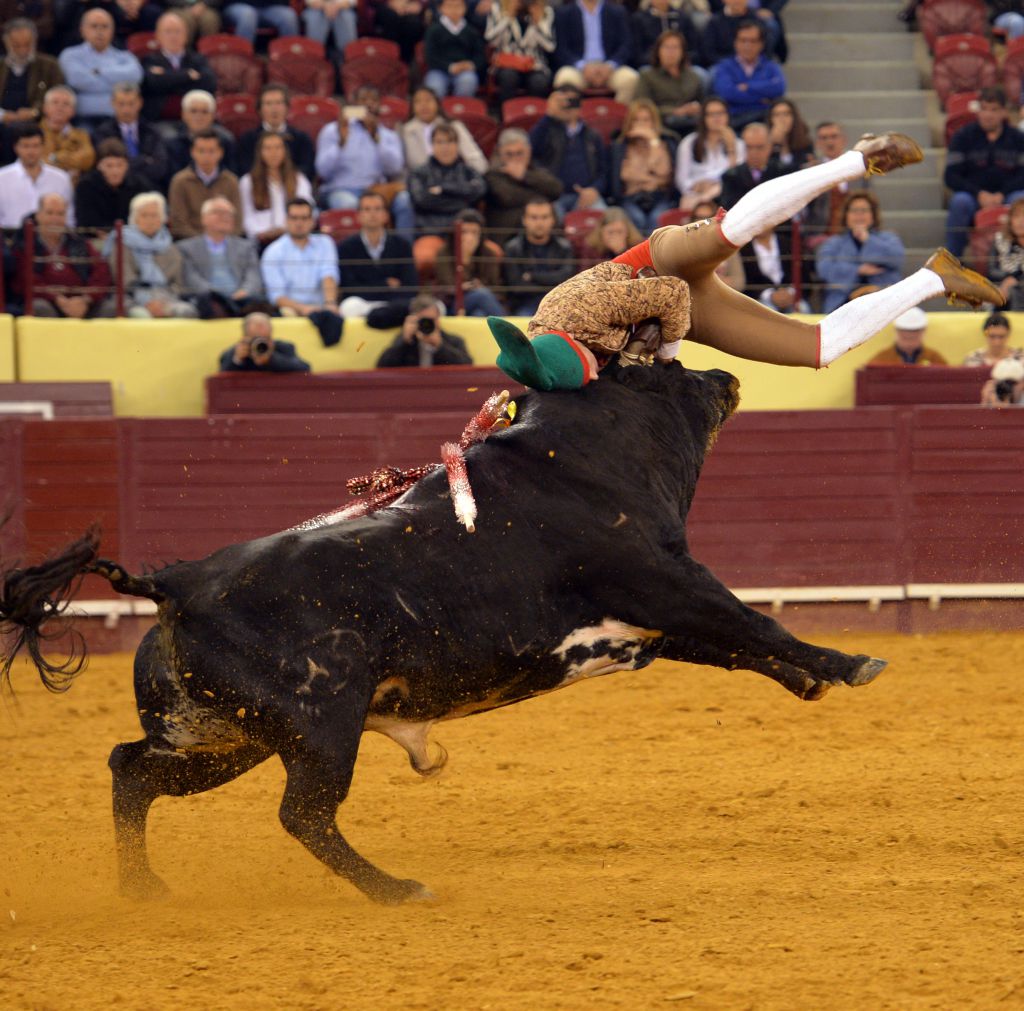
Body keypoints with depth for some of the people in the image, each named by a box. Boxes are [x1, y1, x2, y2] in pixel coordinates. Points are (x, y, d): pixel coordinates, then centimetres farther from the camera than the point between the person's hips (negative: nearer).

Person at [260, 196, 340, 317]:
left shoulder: (324, 243, 14)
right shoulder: (273, 252, 5)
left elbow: (329, 276, -3)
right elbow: (277, 297, -5)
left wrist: (330, 303, -24)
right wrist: (302, 308, -24)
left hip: (320, 310, 2)